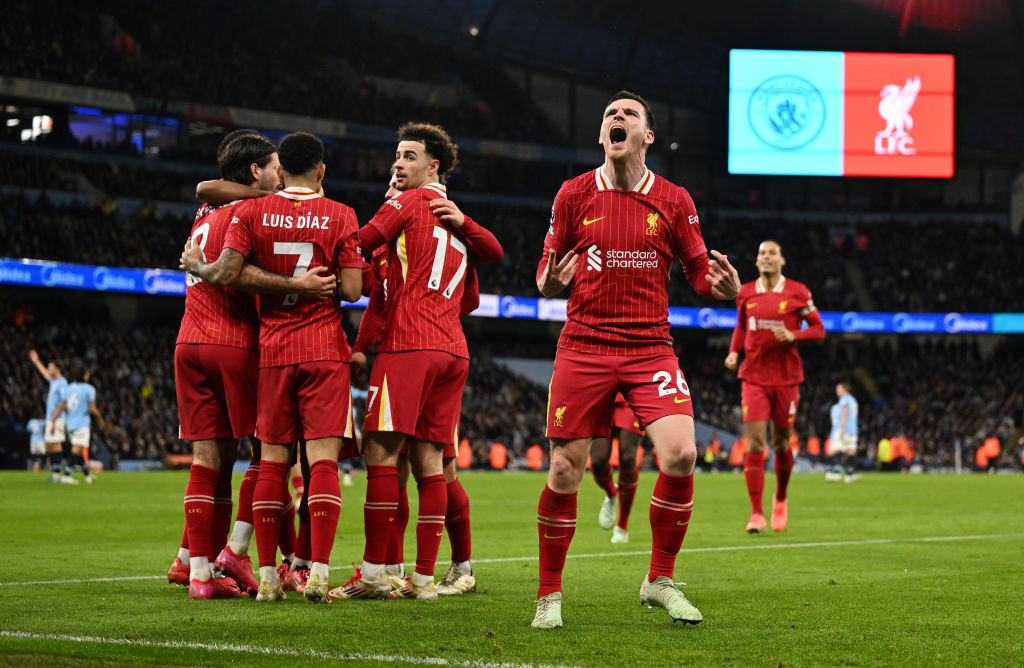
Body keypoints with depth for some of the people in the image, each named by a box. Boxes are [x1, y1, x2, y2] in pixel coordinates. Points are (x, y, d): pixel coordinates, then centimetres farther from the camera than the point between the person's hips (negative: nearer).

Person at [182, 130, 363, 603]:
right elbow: (351, 290, -6)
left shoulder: (252, 212, 1)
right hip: (325, 350, -1)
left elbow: (225, 275, -8)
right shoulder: (340, 216, -1)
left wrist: (194, 264, 12)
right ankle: (318, 571, -14)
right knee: (323, 458, -5)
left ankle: (267, 575, 5)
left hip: (273, 350, 2)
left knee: (272, 460, 6)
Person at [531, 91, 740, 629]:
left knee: (680, 454, -17)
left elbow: (699, 275, 8)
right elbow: (546, 277, 9)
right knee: (565, 470, -3)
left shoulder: (673, 200, 5)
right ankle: (549, 594, 14)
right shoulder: (574, 194, 5)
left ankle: (660, 580, 2)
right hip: (583, 348, 0)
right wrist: (553, 280, -16)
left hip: (650, 349, 0)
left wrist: (725, 286, -15)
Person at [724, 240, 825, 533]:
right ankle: (757, 514, -11)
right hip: (754, 376, 1)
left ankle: (780, 500, 36)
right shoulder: (745, 294, 5)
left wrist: (793, 335, -16)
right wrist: (733, 352, 2)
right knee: (755, 443, -10)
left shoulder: (797, 293, -2)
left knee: (781, 443, 10)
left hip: (786, 377, -1)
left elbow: (818, 328, 2)